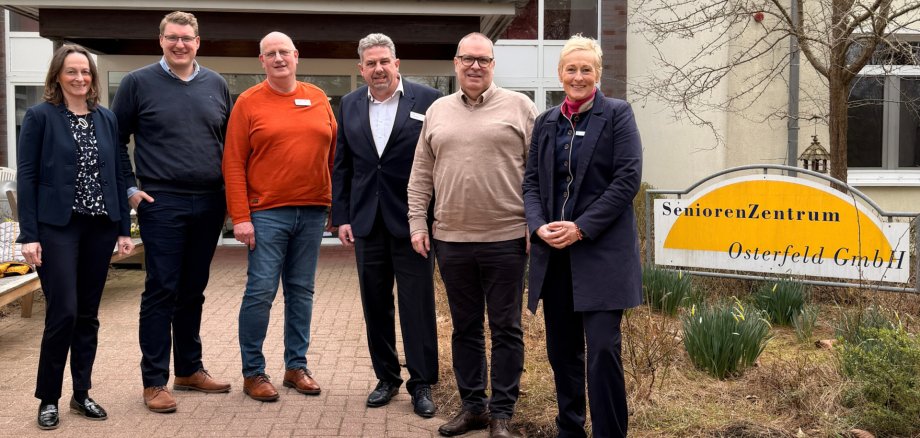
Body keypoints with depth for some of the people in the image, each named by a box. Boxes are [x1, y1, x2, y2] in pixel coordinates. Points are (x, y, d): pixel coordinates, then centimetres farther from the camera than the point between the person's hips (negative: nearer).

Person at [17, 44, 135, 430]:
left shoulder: (106, 119, 9)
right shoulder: (40, 116, -2)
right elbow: (26, 177, -5)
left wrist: (124, 228, 7)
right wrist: (28, 234, -12)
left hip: (100, 227, 4)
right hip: (57, 227, -4)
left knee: (88, 314, 9)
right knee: (63, 312, -7)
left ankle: (81, 393, 20)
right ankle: (48, 398, 9)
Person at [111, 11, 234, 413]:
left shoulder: (216, 85, 9)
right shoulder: (139, 83, 0)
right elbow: (115, 139, 4)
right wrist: (129, 188, -3)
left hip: (210, 205, 4)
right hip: (162, 203, -3)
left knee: (193, 290, 12)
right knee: (161, 291, -2)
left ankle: (190, 369, 24)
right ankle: (154, 381, 7)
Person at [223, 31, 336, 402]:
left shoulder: (318, 99, 9)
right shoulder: (249, 102, 0)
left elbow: (334, 154, 12)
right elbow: (233, 163, -4)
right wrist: (240, 217, -10)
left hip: (312, 211, 3)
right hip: (267, 212, -3)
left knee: (301, 291, 10)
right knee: (261, 291, -2)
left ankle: (296, 365, 21)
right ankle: (253, 372, 10)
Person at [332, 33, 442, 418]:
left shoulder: (427, 99, -4)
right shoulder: (350, 105, 9)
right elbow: (342, 165, 10)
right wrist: (341, 216, 5)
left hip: (411, 220, -4)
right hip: (367, 222, 4)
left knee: (418, 305, 2)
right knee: (375, 305, 11)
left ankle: (422, 383, 13)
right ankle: (386, 377, 25)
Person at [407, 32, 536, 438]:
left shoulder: (518, 106, 1)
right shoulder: (437, 111, 11)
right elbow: (421, 176, 12)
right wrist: (417, 225, 5)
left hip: (506, 240, -3)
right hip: (451, 240, 4)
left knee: (506, 329, 4)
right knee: (465, 328, 13)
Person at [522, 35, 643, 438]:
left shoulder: (617, 114, 0)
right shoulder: (546, 122, 13)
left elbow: (628, 178, -8)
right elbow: (531, 182, 11)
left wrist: (582, 228, -14)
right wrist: (539, 226, -8)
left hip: (602, 250, -4)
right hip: (553, 251, 5)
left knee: (603, 349, -9)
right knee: (562, 350, 11)